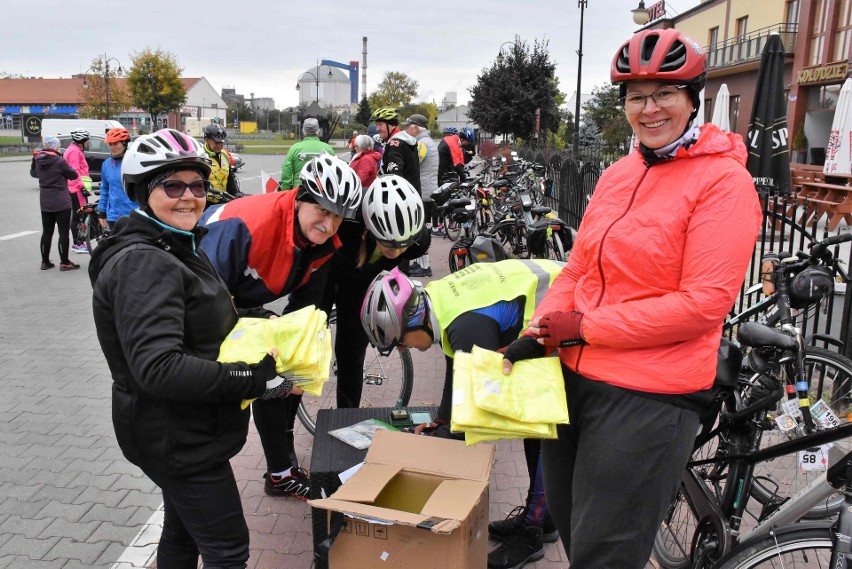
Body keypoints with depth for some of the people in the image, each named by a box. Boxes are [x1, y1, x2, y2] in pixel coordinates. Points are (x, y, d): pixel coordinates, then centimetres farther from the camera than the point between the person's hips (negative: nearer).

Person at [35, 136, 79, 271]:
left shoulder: (38, 160, 3)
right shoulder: (59, 161, -17)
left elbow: (37, 174, 16)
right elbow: (74, 175, -8)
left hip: (45, 202, 7)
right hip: (61, 202, -6)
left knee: (46, 231, 14)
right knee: (63, 232, -1)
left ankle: (45, 261, 19)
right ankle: (64, 263, 0)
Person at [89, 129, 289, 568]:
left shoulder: (177, 247, 9)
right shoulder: (142, 263, -24)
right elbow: (159, 368, -33)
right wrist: (256, 379, -31)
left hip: (184, 428, 10)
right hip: (176, 437, -10)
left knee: (183, 533, 25)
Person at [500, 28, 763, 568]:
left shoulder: (724, 180, -11)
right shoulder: (619, 173, 9)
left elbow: (705, 302, -19)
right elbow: (578, 270, 10)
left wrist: (584, 327, -16)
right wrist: (536, 337, -6)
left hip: (649, 398, -7)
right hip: (574, 376, 7)